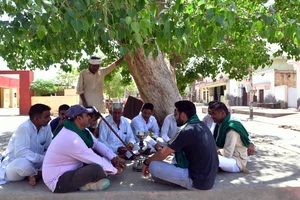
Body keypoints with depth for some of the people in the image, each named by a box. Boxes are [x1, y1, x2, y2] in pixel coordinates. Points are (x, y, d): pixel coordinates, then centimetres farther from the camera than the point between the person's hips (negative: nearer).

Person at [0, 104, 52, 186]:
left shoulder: (47, 127, -6)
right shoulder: (24, 128, -25)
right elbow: (21, 153, -35)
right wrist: (44, 159, -32)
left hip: (34, 163, 6)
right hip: (14, 164, -5)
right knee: (25, 164, -40)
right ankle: (40, 173, -9)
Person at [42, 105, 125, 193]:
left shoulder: (80, 129, -2)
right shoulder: (71, 138, -30)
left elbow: (97, 144, 7)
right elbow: (95, 160, -24)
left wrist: (114, 158, -3)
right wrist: (115, 170, -11)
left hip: (70, 169, 10)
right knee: (96, 169, -32)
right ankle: (89, 184, 0)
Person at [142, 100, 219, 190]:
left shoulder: (186, 130, -20)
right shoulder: (201, 125, 6)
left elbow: (163, 154, -10)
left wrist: (146, 162, 6)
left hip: (198, 180, -9)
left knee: (153, 166, -10)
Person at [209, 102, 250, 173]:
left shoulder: (231, 129, -22)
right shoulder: (220, 125, 5)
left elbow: (227, 153, -26)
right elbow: (216, 145, 11)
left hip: (237, 161, -9)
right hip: (226, 157, 9)